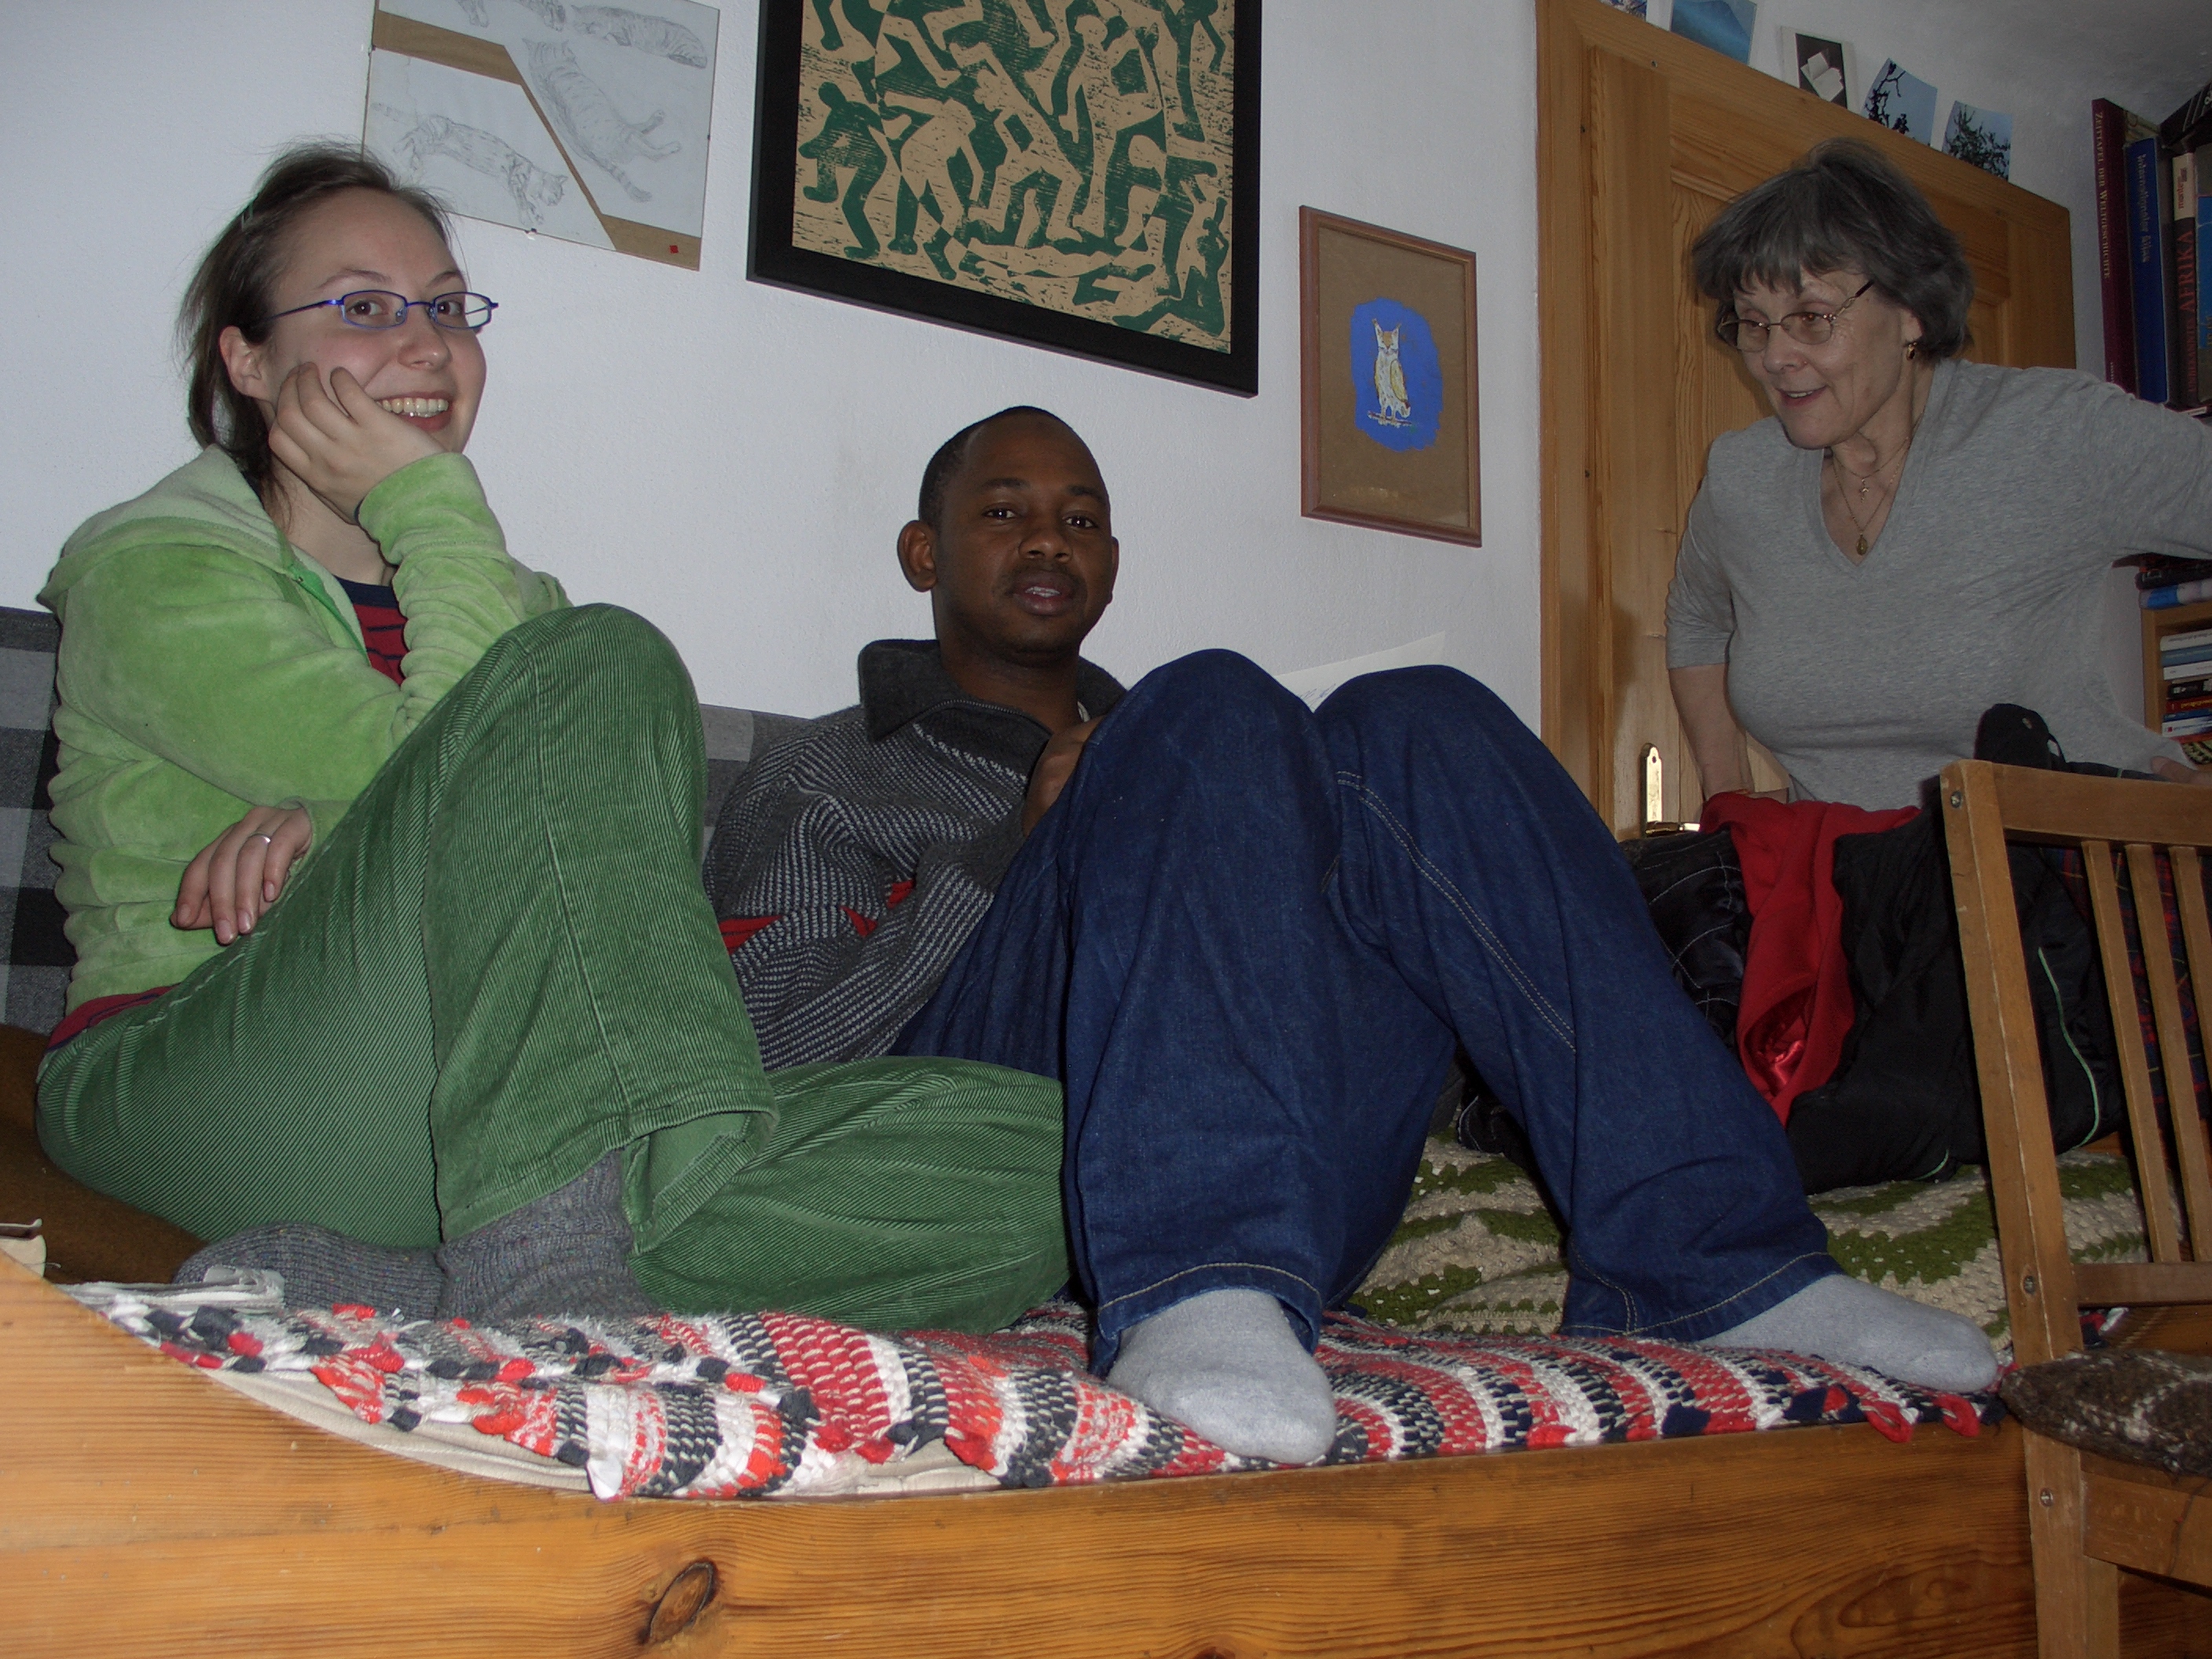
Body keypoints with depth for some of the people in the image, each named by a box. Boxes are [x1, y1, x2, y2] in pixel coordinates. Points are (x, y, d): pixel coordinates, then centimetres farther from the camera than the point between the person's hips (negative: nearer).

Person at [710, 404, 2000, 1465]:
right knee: (1215, 712, -23)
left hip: (1309, 1184, 4)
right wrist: (1017, 841, -2)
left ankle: (1705, 1249, -25)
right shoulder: (830, 778, 21)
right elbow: (774, 1051, 3)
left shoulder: (1143, 741, 35)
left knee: (1411, 732, -15)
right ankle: (1200, 1287, -43)